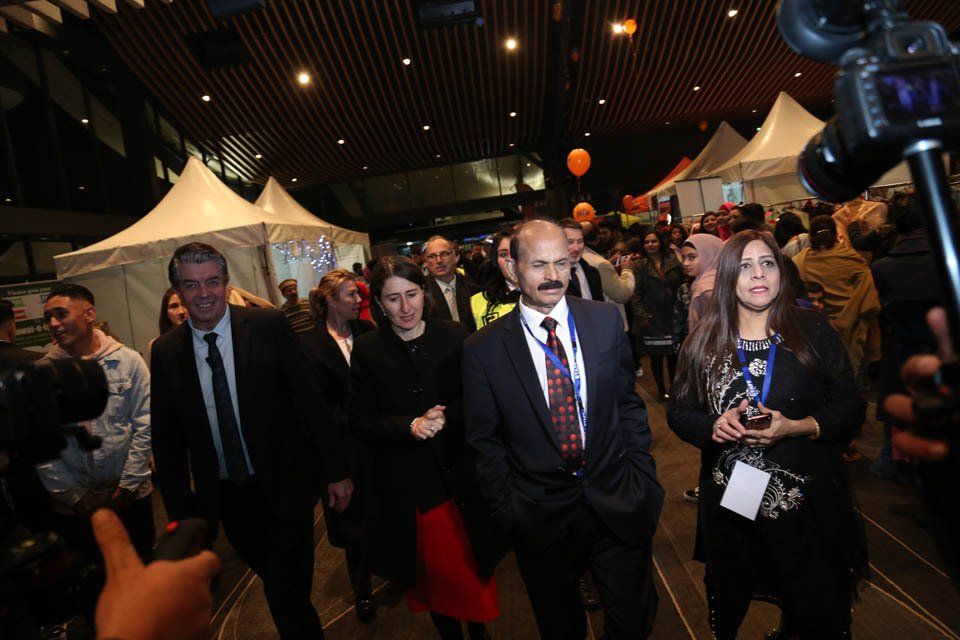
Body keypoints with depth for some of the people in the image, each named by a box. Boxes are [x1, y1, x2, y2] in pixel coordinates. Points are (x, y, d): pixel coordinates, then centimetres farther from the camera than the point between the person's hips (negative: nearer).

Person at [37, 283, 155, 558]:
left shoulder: (129, 361, -7)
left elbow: (144, 425, -6)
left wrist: (127, 486, -7)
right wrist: (74, 495, -6)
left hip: (131, 496, 0)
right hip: (71, 508, 0)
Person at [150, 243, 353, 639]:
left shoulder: (269, 327, -11)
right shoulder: (165, 352, -1)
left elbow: (309, 399, -10)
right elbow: (167, 438, 6)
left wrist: (336, 471, -9)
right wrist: (180, 511, 7)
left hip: (285, 487, -3)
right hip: (225, 498, 4)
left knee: (287, 597, -1)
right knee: (278, 586, 19)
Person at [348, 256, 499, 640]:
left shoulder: (455, 337, -7)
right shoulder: (367, 350, -5)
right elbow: (360, 422, -4)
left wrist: (445, 418, -21)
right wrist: (410, 426, -20)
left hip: (459, 475, 0)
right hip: (406, 486, 0)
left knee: (473, 566, 15)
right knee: (432, 573, 17)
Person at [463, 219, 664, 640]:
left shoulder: (606, 320, -5)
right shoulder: (483, 349, -12)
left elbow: (628, 402, 3)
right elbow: (485, 441, -4)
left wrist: (643, 477, 2)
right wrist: (505, 511, -2)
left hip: (619, 504, 2)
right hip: (541, 519, -1)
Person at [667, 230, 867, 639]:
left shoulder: (813, 331, -3)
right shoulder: (703, 343, -1)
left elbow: (850, 408, -3)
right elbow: (678, 412, 2)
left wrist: (794, 427, -19)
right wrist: (713, 426, -18)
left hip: (807, 499, -1)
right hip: (728, 499, 1)